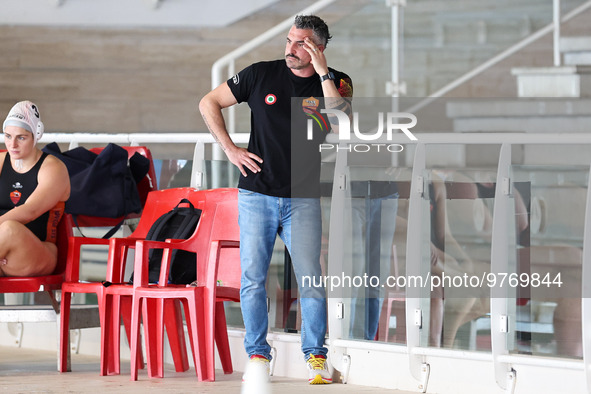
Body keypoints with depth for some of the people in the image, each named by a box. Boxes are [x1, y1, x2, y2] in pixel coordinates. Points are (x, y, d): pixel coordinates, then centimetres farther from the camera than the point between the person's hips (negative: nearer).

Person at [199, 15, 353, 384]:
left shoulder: (335, 83, 2)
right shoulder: (261, 74, 1)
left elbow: (341, 124, -17)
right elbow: (209, 103, 8)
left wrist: (323, 74, -18)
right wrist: (230, 149, 0)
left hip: (303, 199, -1)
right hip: (257, 195, 1)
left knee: (310, 279, -7)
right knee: (253, 278, -1)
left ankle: (316, 355, 4)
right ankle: (258, 353, 9)